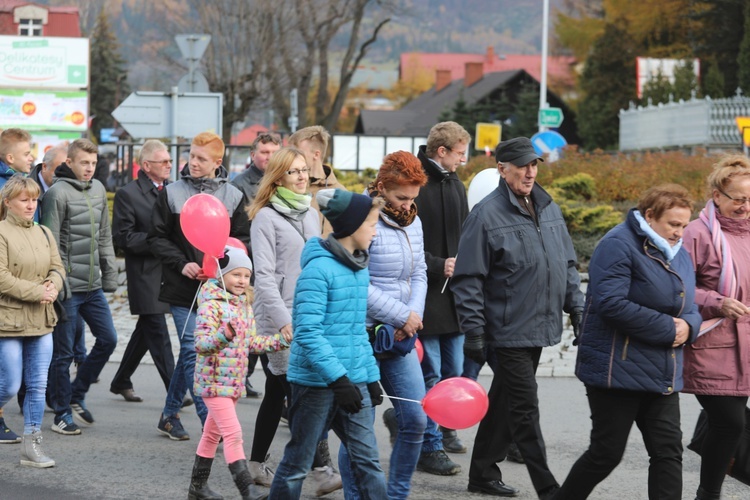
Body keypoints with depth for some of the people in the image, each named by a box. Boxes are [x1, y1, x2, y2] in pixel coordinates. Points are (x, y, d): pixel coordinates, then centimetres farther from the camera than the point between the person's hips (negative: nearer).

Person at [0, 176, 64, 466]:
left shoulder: (44, 233, 11)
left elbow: (58, 268, 13)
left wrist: (53, 286, -10)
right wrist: (38, 292, -17)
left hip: (42, 321, 6)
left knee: (38, 386, 5)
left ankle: (32, 445, 11)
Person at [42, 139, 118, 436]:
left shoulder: (98, 190, 10)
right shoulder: (58, 193, -11)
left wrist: (110, 276, 11)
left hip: (93, 286, 7)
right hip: (68, 287, -7)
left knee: (108, 339, 9)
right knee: (63, 352, 2)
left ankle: (77, 396, 25)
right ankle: (62, 414, 12)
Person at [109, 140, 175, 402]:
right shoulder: (128, 194, -8)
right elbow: (123, 237, -12)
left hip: (169, 270, 7)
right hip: (145, 274, -7)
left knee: (146, 331, 16)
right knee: (158, 335, -7)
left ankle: (121, 381, 30)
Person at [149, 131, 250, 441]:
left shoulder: (233, 196, 4)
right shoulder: (172, 194, 1)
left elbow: (243, 239, 8)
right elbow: (157, 238, 2)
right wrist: (182, 264, -11)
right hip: (183, 288, -2)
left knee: (190, 351, 10)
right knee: (193, 352, -8)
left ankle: (170, 415, 25)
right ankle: (210, 423, -7)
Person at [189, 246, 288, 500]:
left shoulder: (245, 306, 10)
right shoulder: (211, 305, -16)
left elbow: (251, 342, 17)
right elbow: (201, 344, -24)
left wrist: (281, 340, 9)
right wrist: (224, 337, -42)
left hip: (234, 381, 9)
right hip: (214, 380, -9)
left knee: (213, 433, 17)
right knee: (233, 434, -14)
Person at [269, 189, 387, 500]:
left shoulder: (359, 269, 11)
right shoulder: (319, 268, -15)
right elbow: (308, 333, -20)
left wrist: (371, 376, 14)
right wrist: (338, 378, -24)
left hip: (352, 380, 7)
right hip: (317, 381, -7)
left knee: (367, 460, 4)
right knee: (297, 463, 5)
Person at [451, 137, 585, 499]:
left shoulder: (549, 209, 11)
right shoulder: (487, 215, -11)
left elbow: (567, 264, 20)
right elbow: (468, 279, -11)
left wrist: (577, 309, 14)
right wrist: (473, 332, -14)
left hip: (540, 327, 7)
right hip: (509, 330, -7)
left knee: (504, 402, 16)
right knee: (525, 411, -5)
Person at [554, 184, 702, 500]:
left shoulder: (679, 255, 15)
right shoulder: (619, 245, -13)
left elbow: (690, 309, 21)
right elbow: (612, 304, -24)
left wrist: (687, 326, -5)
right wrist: (668, 329, -19)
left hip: (662, 376, 8)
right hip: (617, 370, -8)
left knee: (668, 451, 1)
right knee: (607, 453, -1)